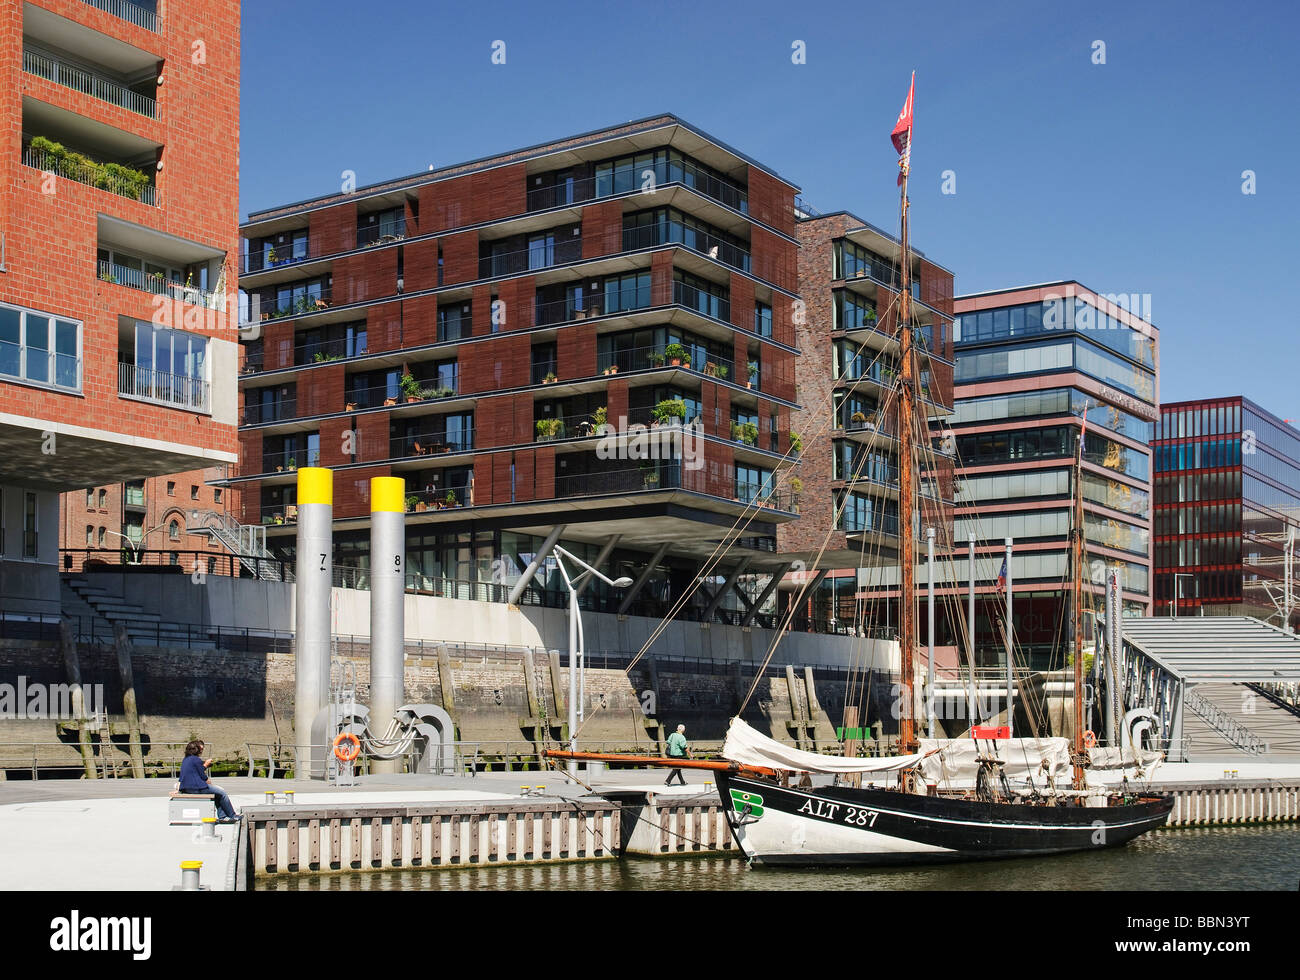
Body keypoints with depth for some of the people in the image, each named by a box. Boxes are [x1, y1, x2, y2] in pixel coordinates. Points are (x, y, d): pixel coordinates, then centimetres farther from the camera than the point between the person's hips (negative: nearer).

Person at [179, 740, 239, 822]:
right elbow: (203, 776, -11)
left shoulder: (185, 759, 14)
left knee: (218, 793, 18)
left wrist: (205, 765, 20)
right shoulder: (196, 759, -15)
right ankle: (232, 816, 13)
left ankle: (223, 817, 10)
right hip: (196, 787, -10)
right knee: (222, 793, 2)